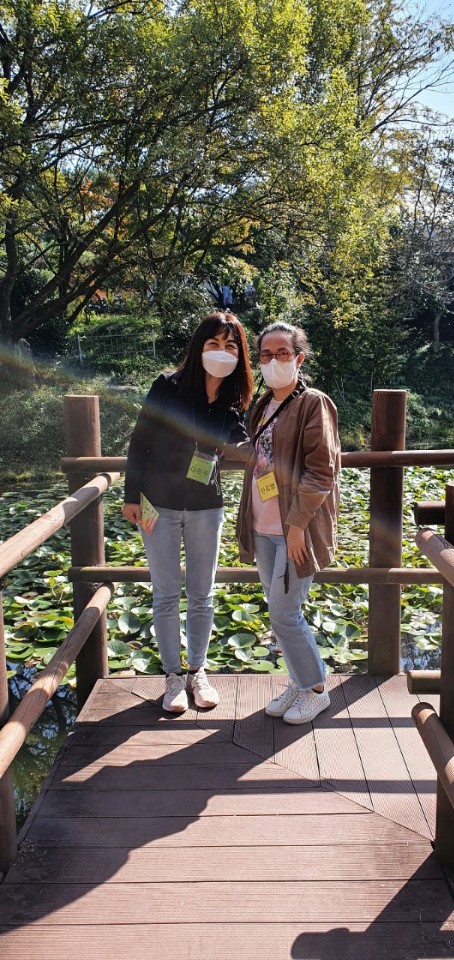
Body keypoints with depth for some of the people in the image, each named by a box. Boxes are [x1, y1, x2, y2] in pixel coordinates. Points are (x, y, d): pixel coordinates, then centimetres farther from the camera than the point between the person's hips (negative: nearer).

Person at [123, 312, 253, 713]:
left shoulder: (234, 404, -2)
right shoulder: (168, 387, -11)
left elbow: (241, 446, 9)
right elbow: (139, 443, -6)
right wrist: (131, 496, -5)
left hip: (205, 509, 3)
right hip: (159, 505, -2)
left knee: (202, 595, 10)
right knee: (166, 594, 7)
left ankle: (197, 671, 28)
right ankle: (173, 676, 21)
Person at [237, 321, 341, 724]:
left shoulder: (314, 404, -10)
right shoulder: (263, 406, 12)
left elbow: (321, 471, -16)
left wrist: (297, 524, -19)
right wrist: (249, 521, 14)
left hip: (296, 529, -7)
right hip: (264, 528, 8)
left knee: (284, 613, -3)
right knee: (280, 612, 14)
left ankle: (316, 690, 16)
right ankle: (298, 683, 30)